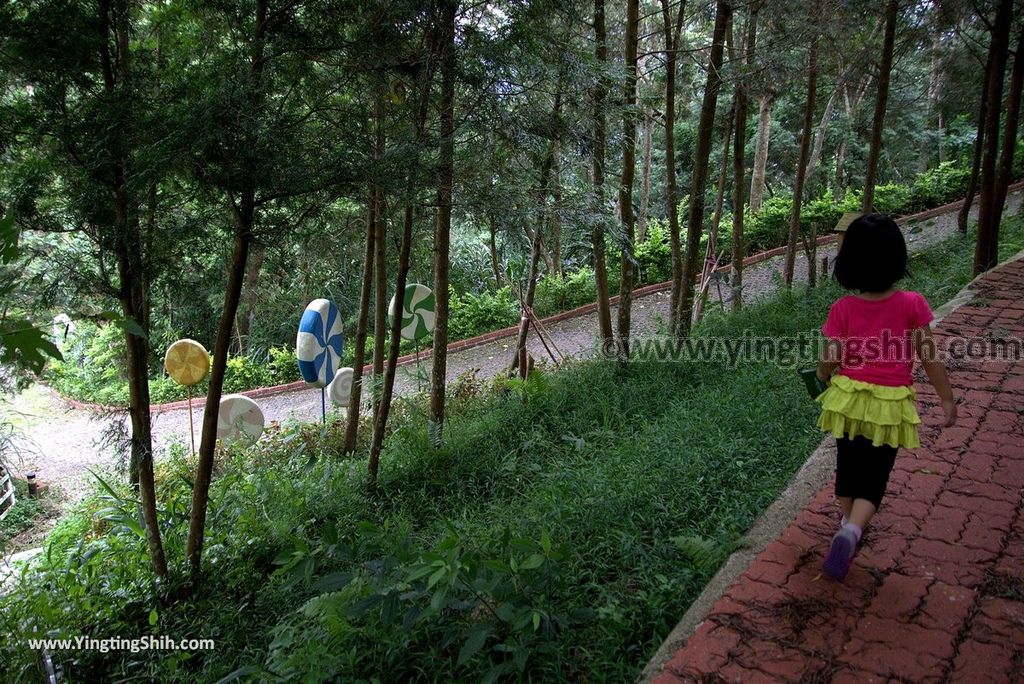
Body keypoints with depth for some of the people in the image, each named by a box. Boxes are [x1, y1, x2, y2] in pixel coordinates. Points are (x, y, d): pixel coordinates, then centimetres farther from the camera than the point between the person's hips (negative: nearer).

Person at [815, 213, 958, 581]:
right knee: (874, 477, 9)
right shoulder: (912, 304, -12)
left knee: (848, 466, 21)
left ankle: (848, 525, 39)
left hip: (848, 398, 1)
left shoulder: (843, 307, -11)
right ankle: (851, 532, -14)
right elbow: (929, 359, -7)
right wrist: (947, 399, 5)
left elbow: (827, 361, -6)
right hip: (890, 405, -1)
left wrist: (824, 379, 17)